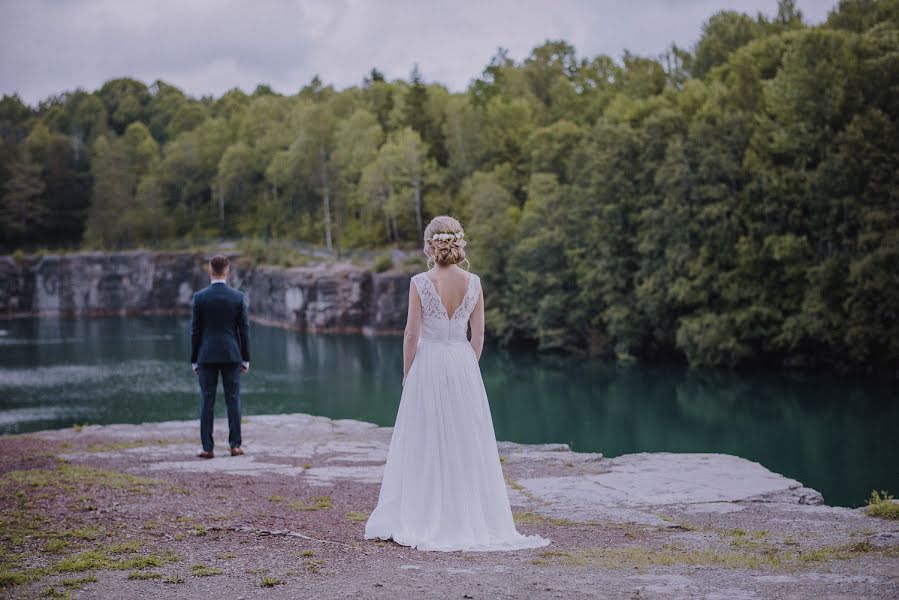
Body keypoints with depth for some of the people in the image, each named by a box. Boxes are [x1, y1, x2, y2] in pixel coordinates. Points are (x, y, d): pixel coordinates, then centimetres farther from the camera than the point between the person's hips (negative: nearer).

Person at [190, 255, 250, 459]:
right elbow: (244, 329, -1)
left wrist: (194, 360, 5)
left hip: (207, 356, -1)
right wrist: (246, 359, 6)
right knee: (233, 400, 5)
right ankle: (235, 445, 4)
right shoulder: (238, 297, -3)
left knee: (207, 402, 2)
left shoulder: (199, 297, -5)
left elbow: (195, 331, -3)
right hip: (231, 355, 1)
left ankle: (207, 448, 0)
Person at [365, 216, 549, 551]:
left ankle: (421, 521, 8)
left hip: (428, 363, -3)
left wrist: (407, 373, 3)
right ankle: (470, 520, 14)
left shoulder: (420, 283, -10)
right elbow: (478, 335, 2)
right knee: (466, 443, 10)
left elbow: (412, 333, -8)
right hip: (463, 361, 3)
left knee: (424, 444, 5)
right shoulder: (473, 283, -1)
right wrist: (468, 368, 13)